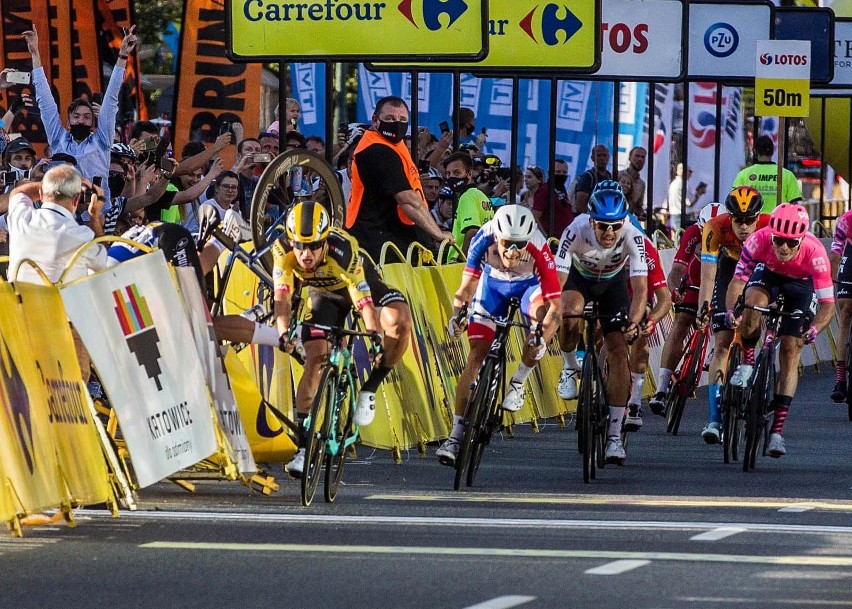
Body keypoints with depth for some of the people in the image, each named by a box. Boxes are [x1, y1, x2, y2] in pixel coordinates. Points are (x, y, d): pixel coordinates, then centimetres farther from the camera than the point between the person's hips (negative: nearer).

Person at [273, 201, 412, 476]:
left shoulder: (343, 250, -40)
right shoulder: (283, 250, -32)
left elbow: (365, 302, -42)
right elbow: (281, 296, -36)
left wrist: (376, 338, -56)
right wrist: (284, 332, -53)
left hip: (359, 282, -2)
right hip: (325, 294, 2)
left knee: (400, 321, -30)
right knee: (315, 359, -12)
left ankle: (369, 390, -11)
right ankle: (303, 448, -9)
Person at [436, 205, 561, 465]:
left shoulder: (538, 248, -37)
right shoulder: (484, 238, -33)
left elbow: (555, 303, -36)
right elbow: (467, 286, -26)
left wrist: (542, 337, -51)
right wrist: (457, 314, -45)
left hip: (529, 285, -1)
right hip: (493, 283, 1)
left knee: (546, 313, -35)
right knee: (477, 354, -10)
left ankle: (518, 383, -13)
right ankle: (456, 434, -6)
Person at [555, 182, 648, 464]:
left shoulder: (632, 236, -34)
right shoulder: (577, 230, -36)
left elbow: (640, 287, -36)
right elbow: (557, 280, -39)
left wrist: (634, 322, -52)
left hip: (613, 281, 1)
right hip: (580, 275, -1)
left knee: (618, 351, -10)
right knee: (570, 314, -35)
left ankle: (615, 437, -5)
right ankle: (570, 368, -3)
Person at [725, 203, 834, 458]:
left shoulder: (815, 252, -37)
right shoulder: (759, 240, -35)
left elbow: (827, 303, -33)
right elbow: (738, 281, -32)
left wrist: (815, 329, -51)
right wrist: (731, 310, -50)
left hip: (800, 286, -1)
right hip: (767, 274, 1)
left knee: (791, 353, -10)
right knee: (753, 300, -35)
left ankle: (777, 431, -10)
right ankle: (747, 363, -9)